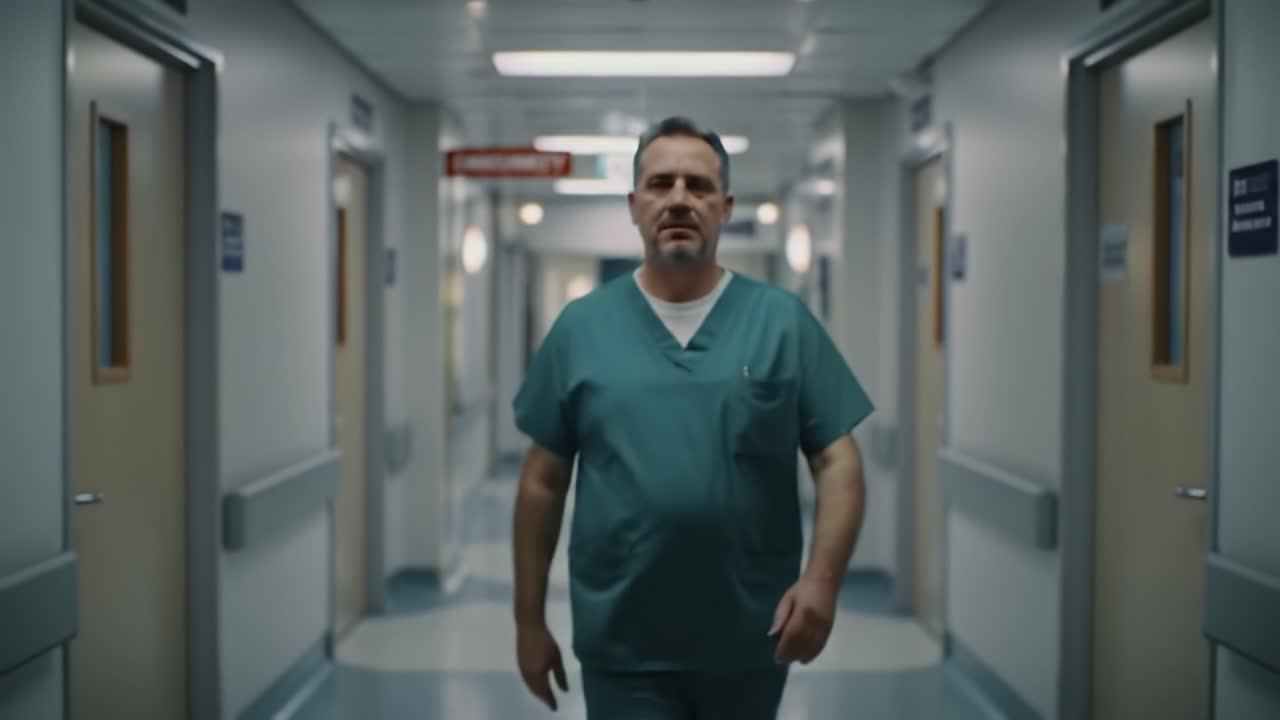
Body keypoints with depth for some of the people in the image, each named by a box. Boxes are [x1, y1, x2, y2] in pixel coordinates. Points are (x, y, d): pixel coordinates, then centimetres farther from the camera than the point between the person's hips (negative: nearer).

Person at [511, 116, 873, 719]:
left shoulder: (784, 321, -2)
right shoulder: (580, 327, 0)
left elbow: (838, 463, -4)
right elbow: (543, 481, 3)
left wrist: (821, 579, -19)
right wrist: (530, 618, 3)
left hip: (752, 640, 1)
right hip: (622, 646, -1)